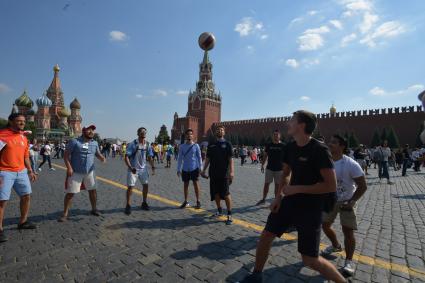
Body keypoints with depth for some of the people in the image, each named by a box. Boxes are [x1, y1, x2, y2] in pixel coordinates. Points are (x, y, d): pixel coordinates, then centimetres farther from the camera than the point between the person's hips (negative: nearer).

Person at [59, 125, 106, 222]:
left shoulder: (95, 143, 4)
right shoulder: (74, 141, -11)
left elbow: (98, 154, 10)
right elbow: (66, 155, -10)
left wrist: (102, 158, -14)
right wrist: (69, 167, -19)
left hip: (90, 172, 5)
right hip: (75, 172, -4)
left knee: (93, 190, 15)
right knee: (70, 193, 2)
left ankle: (94, 209, 33)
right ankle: (65, 214, 18)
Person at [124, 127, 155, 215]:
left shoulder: (147, 145, 0)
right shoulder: (133, 144, -15)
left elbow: (150, 157, 8)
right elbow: (126, 157, -18)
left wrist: (153, 167, -3)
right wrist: (130, 168, -29)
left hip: (143, 169, 5)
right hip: (133, 169, -5)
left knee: (146, 185, 9)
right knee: (130, 187, -3)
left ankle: (144, 203, 27)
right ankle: (128, 205, 13)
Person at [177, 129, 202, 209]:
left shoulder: (196, 146, -2)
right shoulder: (182, 146, 3)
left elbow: (199, 157, 2)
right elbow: (180, 158, 6)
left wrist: (200, 168, -2)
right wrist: (178, 169, 4)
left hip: (194, 168, -2)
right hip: (185, 169, 2)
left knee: (196, 184, 1)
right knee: (185, 184, 10)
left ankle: (198, 201, 13)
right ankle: (185, 202, 22)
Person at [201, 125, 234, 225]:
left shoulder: (227, 144, 0)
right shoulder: (211, 145, 10)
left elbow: (230, 159, -6)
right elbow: (207, 159, 12)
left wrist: (231, 171, -16)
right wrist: (204, 170, 6)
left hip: (224, 173, -4)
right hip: (213, 173, 4)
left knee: (226, 194, -4)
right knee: (216, 193, 11)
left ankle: (229, 215, 6)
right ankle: (219, 210, 29)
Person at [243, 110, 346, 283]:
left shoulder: (319, 150, -19)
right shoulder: (290, 147, 2)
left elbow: (331, 185, -21)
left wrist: (297, 188, -20)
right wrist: (279, 196, 3)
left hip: (311, 207, -6)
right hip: (290, 201, 7)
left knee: (310, 260, 1)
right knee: (266, 236, 8)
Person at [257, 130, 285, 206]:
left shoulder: (283, 146, -2)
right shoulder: (269, 145, 4)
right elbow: (265, 155, 9)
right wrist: (262, 165, 4)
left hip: (279, 169, -1)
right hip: (269, 168, 2)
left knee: (277, 185, 7)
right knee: (266, 184, 6)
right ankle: (263, 199, 18)